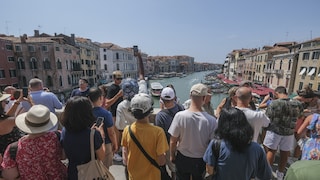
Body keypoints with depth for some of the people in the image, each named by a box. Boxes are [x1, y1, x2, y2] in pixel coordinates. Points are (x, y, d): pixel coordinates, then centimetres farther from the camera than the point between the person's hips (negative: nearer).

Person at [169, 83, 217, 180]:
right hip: (201, 160, 0)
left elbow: (173, 141, -15)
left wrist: (172, 155, 4)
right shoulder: (211, 120, -24)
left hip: (182, 158, 0)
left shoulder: (180, 116, -25)